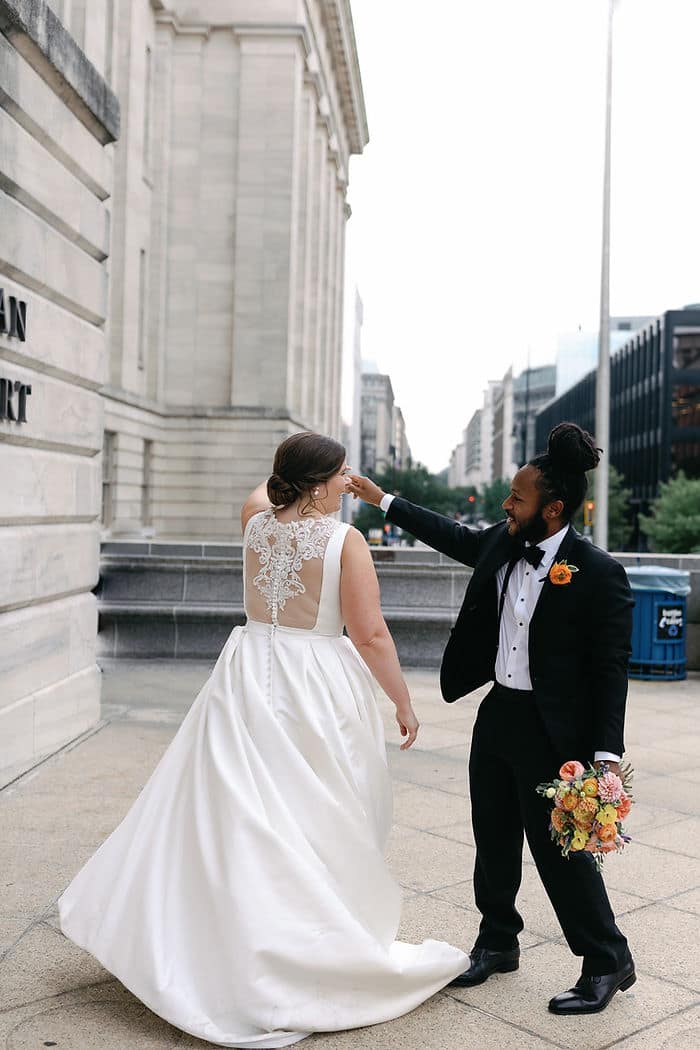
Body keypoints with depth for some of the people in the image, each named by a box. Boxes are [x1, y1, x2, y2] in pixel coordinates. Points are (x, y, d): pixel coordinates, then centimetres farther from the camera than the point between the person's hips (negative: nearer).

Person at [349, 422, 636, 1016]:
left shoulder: (599, 573, -19)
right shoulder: (503, 544, 0)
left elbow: (610, 669, -17)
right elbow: (455, 537, 20)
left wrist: (607, 753, -21)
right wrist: (383, 500, 24)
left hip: (551, 729, -7)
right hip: (496, 714, 7)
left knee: (560, 847, 2)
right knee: (494, 840, 18)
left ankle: (608, 962, 24)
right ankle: (498, 944, 38)